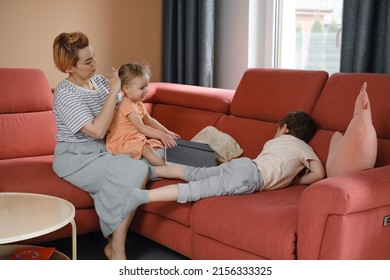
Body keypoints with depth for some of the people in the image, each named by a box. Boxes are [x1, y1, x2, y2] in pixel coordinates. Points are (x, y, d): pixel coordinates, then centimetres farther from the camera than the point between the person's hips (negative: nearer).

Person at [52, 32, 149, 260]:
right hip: (75, 158, -6)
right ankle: (117, 248, -17)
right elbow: (97, 130, -25)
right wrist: (113, 92, -20)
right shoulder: (65, 94, -16)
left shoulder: (99, 80, 7)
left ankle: (115, 245, -14)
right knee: (137, 171, -27)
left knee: (138, 170, -24)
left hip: (101, 151, 7)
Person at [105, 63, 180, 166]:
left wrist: (167, 132, 10)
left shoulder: (138, 103, 13)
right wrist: (162, 135, -33)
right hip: (122, 142, -12)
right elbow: (140, 127, -29)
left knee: (160, 144, 3)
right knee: (146, 149, -33)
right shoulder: (126, 105, -21)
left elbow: (149, 121, 21)